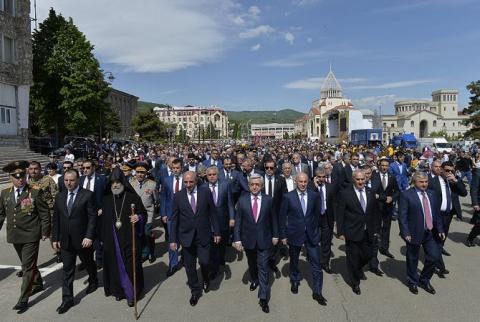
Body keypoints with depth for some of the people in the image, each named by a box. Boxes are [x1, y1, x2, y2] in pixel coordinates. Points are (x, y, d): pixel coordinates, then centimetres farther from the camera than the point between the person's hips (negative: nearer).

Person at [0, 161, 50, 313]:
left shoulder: (35, 193, -11)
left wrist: (45, 232, -7)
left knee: (28, 267, -2)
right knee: (28, 264, 21)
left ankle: (23, 299, 7)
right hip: (15, 236, 5)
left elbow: (45, 214, -7)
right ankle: (38, 284, 41)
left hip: (31, 236, -5)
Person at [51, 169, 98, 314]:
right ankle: (67, 299, 17)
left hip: (82, 239, -3)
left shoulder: (87, 195, -11)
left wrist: (89, 236, -19)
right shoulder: (60, 196, 4)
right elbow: (56, 219, 8)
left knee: (89, 263, 19)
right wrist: (55, 238, 6)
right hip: (65, 240, 3)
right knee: (67, 270, 7)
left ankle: (93, 282, 46)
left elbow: (92, 217, -13)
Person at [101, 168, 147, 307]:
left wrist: (138, 217, -22)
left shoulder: (132, 197, -6)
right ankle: (119, 290, 28)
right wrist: (104, 238, 4)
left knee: (130, 264, 1)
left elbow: (143, 214, -1)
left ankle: (132, 293, 16)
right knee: (115, 264, 10)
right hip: (112, 239, 3)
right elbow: (104, 217, 11)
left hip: (130, 238, -3)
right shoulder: (106, 199, 4)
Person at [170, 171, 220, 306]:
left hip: (203, 235, -1)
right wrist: (173, 239, -1)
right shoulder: (178, 196, -4)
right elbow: (174, 219, 0)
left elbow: (212, 213, 0)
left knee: (204, 261, -5)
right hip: (186, 236, 1)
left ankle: (206, 279, 30)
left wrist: (216, 232, 1)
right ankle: (195, 290, 31)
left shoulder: (205, 192, -6)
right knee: (189, 265, 9)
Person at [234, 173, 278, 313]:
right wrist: (237, 239, -9)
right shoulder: (242, 200, -8)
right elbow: (238, 221, -5)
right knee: (252, 264, 23)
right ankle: (254, 280, 51)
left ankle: (263, 298, 8)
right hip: (248, 239, 2)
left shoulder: (268, 200, -8)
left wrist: (275, 235, 6)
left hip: (264, 239, -1)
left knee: (263, 268, 0)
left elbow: (273, 218, 2)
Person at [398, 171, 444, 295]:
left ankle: (424, 280, 30)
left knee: (435, 256, 6)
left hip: (430, 233, 5)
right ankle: (413, 282, 33)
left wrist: (440, 229, 9)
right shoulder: (406, 195, -12)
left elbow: (437, 213, 13)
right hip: (414, 233, -5)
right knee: (413, 259, 9)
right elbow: (402, 216, -14)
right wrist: (406, 233, -18)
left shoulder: (431, 194, 8)